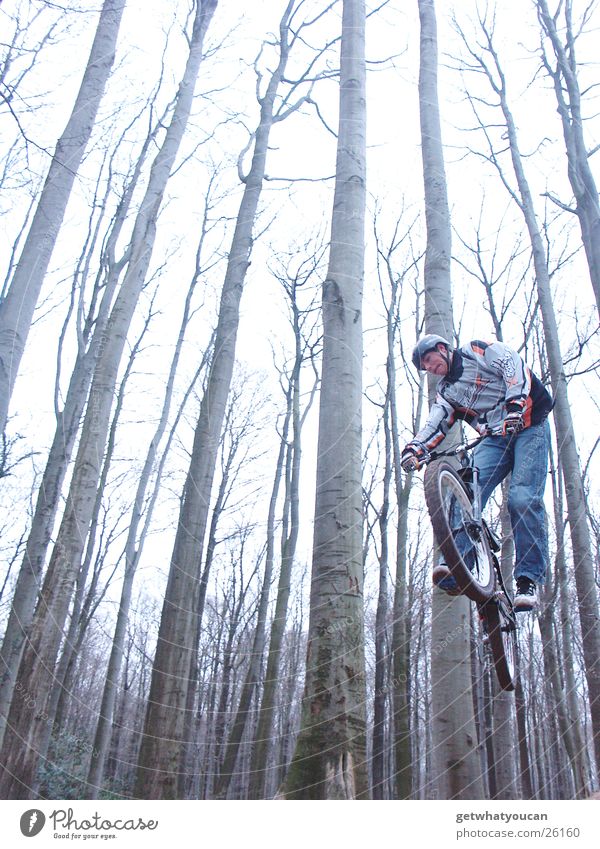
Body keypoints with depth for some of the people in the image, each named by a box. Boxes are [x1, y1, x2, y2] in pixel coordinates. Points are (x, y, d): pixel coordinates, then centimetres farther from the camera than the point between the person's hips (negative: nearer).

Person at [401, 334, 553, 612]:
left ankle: (528, 579, -13)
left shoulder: (479, 350, 4)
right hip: (497, 438, 5)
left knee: (523, 499, -19)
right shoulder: (447, 392, 18)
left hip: (529, 425, -5)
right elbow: (434, 425, 4)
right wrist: (415, 448, -16)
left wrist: (515, 405, -27)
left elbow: (515, 368, -10)